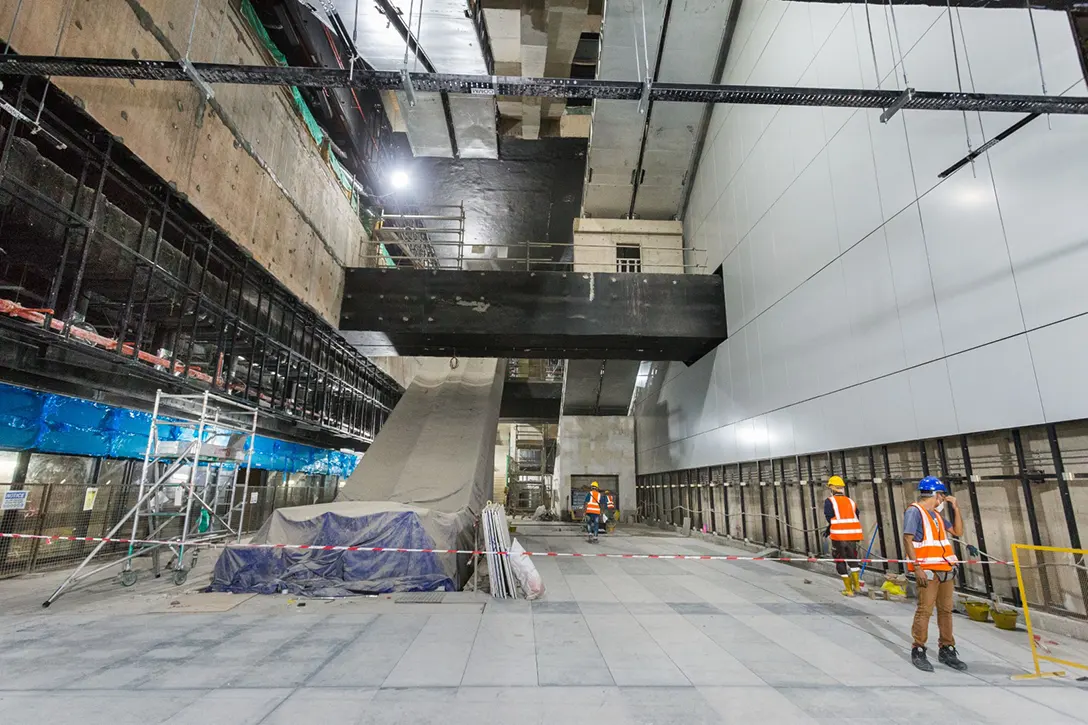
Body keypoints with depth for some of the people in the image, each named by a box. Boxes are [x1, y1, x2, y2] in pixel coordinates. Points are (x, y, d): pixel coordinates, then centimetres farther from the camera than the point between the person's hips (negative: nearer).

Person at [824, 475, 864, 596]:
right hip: (852, 536, 4)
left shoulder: (829, 501, -5)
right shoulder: (851, 501, 10)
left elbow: (830, 518, -11)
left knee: (840, 562, 9)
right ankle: (856, 585, 21)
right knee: (852, 559, 24)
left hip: (838, 537, -4)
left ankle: (848, 590, 12)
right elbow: (856, 519, 9)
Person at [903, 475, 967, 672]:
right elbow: (907, 540, -13)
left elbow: (958, 531, 21)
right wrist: (917, 567, -19)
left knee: (946, 610, 12)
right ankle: (918, 651, 1)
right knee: (925, 610, -7)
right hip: (927, 570, -8)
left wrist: (955, 508, 13)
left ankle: (946, 650, 23)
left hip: (946, 569, 8)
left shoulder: (937, 514, 18)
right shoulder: (914, 511, -8)